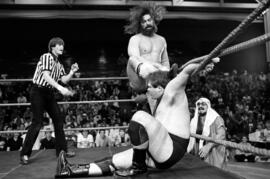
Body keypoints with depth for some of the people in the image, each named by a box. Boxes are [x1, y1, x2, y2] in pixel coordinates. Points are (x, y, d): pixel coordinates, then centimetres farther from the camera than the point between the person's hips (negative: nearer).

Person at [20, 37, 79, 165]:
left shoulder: (59, 64, 14)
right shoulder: (46, 56, -11)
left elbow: (64, 80, 9)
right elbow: (46, 76, -23)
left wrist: (72, 72, -6)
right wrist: (61, 88, -32)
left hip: (49, 93, 8)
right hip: (38, 92, -8)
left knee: (59, 120, 5)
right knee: (37, 123, -9)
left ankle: (61, 150, 15)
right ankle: (25, 154, 3)